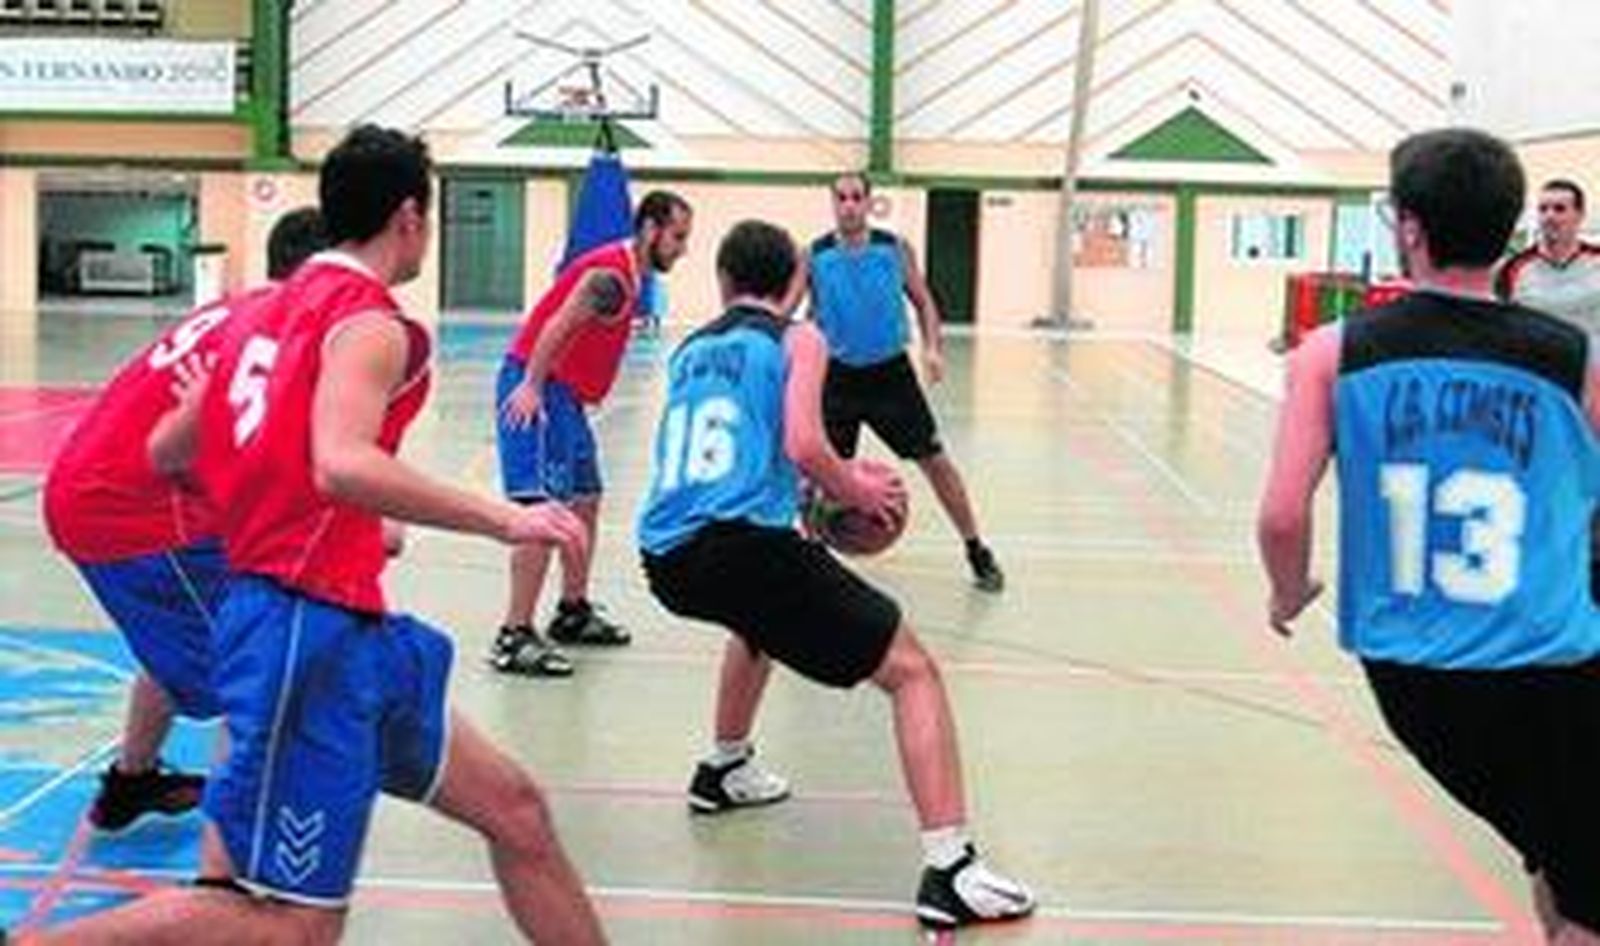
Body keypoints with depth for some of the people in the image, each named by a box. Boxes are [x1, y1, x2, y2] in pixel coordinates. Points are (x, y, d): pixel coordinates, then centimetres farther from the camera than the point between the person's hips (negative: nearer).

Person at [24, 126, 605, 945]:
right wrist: (503, 520, -26)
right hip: (311, 628, -10)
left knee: (515, 812, 14)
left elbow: (166, 452, 21)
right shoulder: (371, 323, -10)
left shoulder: (280, 307, 15)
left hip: (352, 629, 10)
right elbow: (341, 465, -29)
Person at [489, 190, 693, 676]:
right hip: (537, 389, -11)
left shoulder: (627, 275, 15)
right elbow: (556, 327, -24)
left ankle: (573, 613, 31)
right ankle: (514, 638, -17)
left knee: (585, 501, 19)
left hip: (565, 394, 11)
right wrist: (531, 387, -29)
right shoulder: (611, 274, -16)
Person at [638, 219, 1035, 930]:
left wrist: (835, 476, 35)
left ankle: (725, 771, 52)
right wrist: (855, 489, 9)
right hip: (743, 542, -7)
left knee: (762, 615, 41)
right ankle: (949, 870, -13)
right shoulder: (797, 339, 7)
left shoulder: (689, 350, 24)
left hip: (665, 556, 7)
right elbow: (802, 446, -9)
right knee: (911, 670, 0)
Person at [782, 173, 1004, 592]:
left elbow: (923, 301, 7)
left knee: (935, 462, 3)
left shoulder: (895, 249, -3)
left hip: (891, 372, 0)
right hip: (839, 377, 0)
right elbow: (783, 312, -6)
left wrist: (933, 348, -8)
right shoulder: (813, 257, -5)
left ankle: (978, 553, 14)